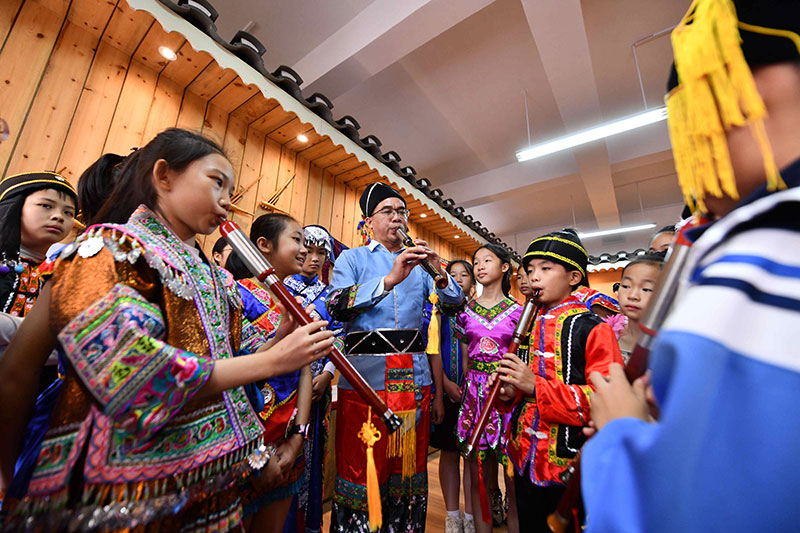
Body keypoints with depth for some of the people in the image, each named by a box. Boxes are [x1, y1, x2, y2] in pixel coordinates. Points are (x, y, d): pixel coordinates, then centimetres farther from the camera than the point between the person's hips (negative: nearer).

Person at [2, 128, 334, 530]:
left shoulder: (208, 274, 9)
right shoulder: (109, 247, -11)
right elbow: (134, 377, -25)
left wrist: (285, 335, -4)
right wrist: (271, 361, -23)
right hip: (126, 494, -6)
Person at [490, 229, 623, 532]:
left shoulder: (593, 329, -14)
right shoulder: (529, 326, 5)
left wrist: (535, 386, -27)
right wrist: (510, 392, -4)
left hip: (568, 464, -6)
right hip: (525, 458, 6)